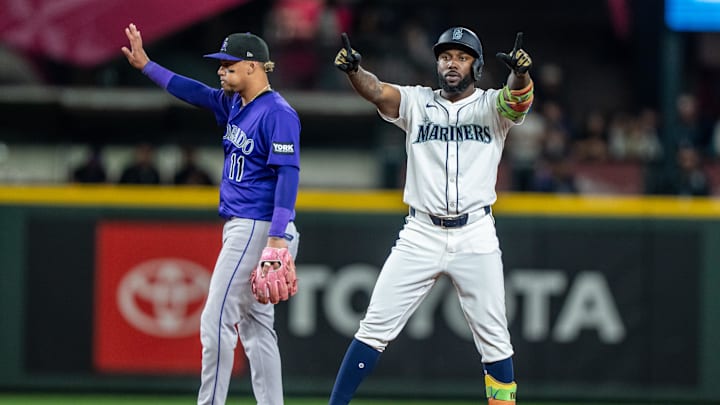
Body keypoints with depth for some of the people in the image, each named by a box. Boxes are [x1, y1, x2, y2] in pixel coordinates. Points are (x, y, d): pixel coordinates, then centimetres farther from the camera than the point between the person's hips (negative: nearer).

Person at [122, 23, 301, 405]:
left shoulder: (278, 114, -15)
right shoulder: (235, 103, 12)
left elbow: (288, 175, -21)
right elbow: (197, 93, 25)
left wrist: (276, 240, -27)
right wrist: (146, 65, 24)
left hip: (259, 227, -10)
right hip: (240, 227, 10)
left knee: (216, 321, -11)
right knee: (254, 326, 8)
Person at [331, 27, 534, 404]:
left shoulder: (491, 106, 2)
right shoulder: (416, 102, 5)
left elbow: (518, 98, -20)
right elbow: (378, 92, -13)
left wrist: (521, 72, -44)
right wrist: (353, 69, -36)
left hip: (476, 238, -1)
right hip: (420, 236, 1)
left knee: (494, 338, 2)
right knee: (375, 327, -3)